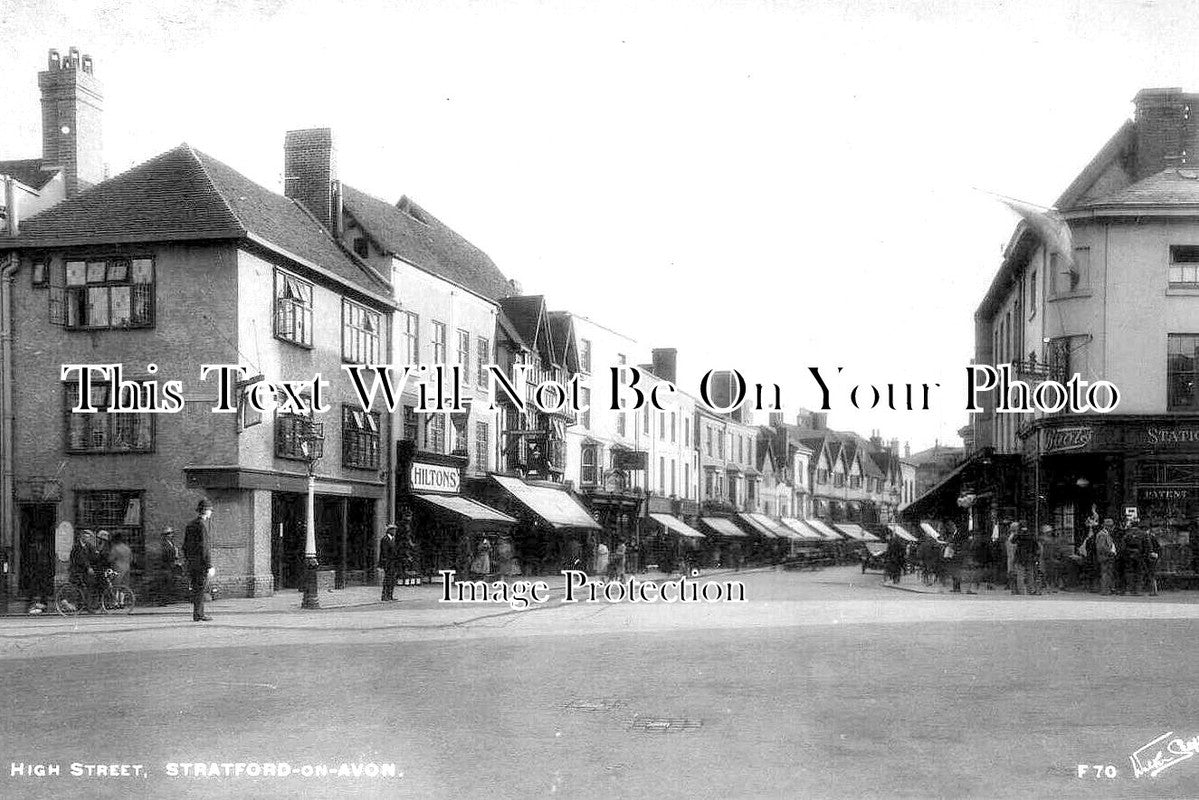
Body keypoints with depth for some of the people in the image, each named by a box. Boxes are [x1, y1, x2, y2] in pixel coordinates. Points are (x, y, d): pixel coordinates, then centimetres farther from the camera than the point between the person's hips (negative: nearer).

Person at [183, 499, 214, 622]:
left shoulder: (189, 525, 13)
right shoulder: (202, 525, -14)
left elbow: (185, 547, 16)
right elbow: (205, 548, -18)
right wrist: (209, 566, -17)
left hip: (192, 563, 8)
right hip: (202, 563, -8)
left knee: (196, 589, 11)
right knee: (200, 589, -4)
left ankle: (199, 613, 15)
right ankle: (197, 615, -4)